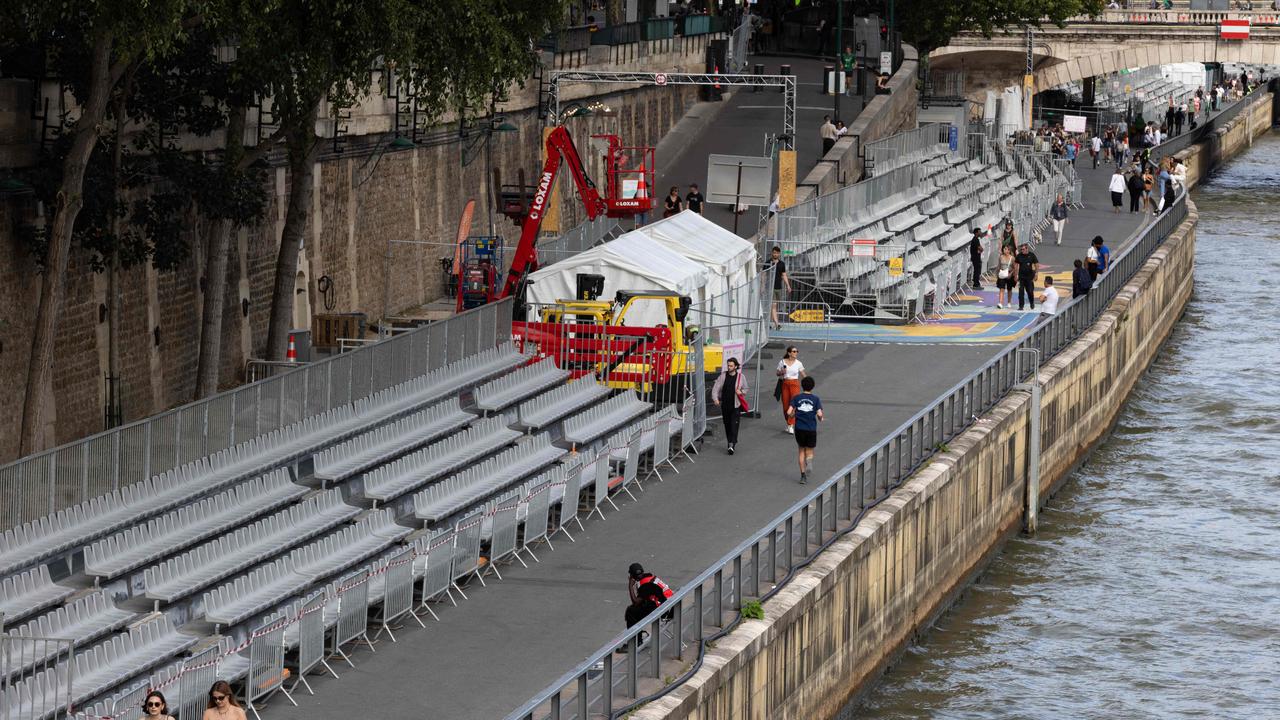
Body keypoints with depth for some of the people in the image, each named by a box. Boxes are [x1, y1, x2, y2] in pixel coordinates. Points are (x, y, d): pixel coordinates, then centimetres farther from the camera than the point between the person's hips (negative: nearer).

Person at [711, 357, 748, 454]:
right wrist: (715, 398, -17)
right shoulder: (723, 376, 2)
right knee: (727, 425, 10)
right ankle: (730, 442, 26)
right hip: (725, 405, 3)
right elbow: (716, 388, -2)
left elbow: (745, 389, 11)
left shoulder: (741, 376, 0)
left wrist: (741, 392, -11)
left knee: (734, 425, -12)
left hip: (735, 405, -3)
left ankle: (732, 445, -19)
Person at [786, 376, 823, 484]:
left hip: (799, 428, 1)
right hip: (811, 429, -1)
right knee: (809, 451, 12)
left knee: (801, 451, 15)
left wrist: (792, 416, 14)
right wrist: (820, 419, 11)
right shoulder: (815, 399, -2)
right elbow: (819, 414, -11)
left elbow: (789, 412, -8)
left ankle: (803, 475, 10)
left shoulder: (796, 398, 0)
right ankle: (809, 463, -23)